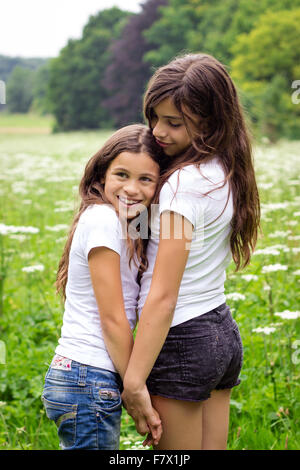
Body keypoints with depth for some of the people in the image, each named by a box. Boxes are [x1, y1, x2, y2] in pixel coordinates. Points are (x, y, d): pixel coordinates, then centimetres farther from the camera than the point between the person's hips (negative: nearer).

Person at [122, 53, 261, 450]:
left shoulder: (185, 184, -21)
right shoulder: (228, 173, 5)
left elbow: (163, 297, -23)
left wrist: (134, 381, -21)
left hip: (181, 342, -9)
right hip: (224, 332, 9)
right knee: (213, 446, 17)